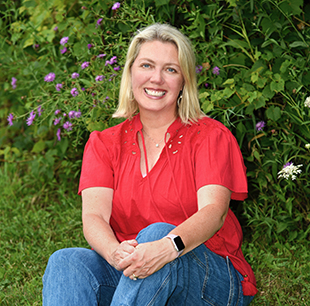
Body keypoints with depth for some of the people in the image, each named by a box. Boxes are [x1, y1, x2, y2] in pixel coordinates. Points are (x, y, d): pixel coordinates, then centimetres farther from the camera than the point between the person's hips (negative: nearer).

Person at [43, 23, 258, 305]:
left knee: (156, 232, -34)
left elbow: (214, 211, -16)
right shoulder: (103, 144, 10)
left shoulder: (210, 136, 1)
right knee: (65, 260, -27)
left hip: (210, 281, -2)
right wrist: (115, 254, -31)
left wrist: (168, 246, -39)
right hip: (127, 274, 3)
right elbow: (94, 216, -5)